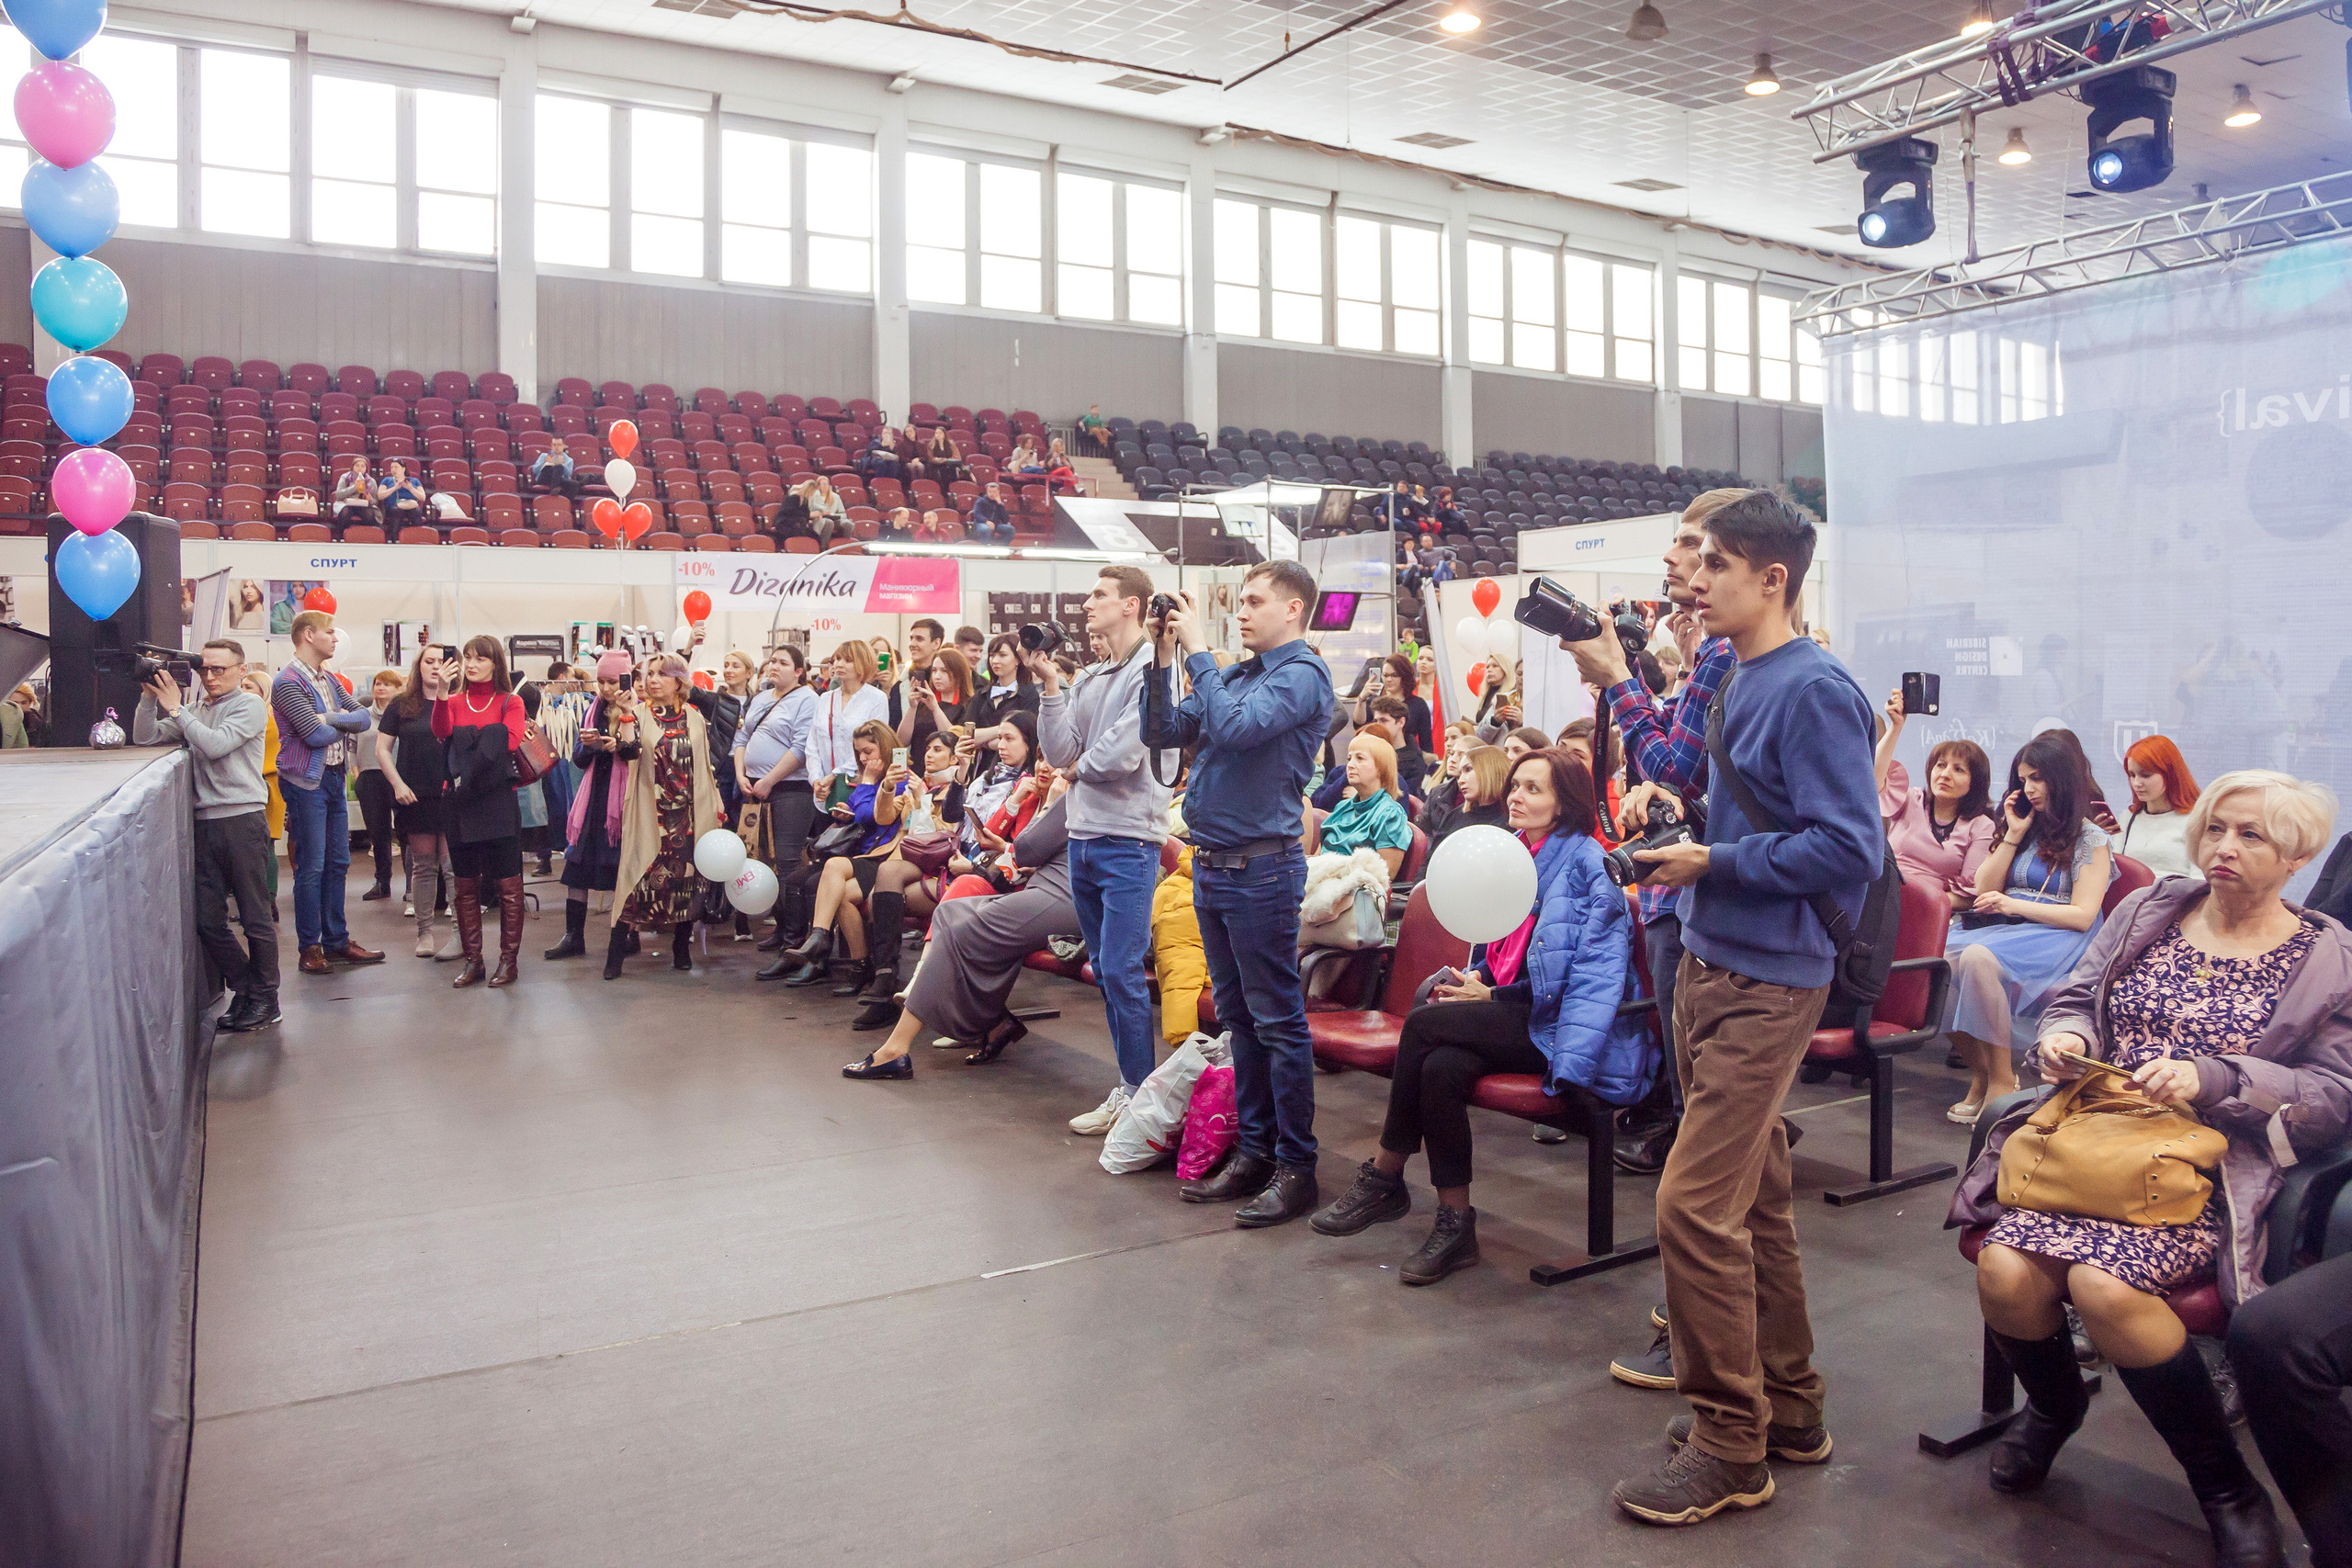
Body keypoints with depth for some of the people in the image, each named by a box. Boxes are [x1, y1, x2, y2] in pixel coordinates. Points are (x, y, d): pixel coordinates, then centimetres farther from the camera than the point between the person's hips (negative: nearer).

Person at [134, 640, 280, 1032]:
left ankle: (265, 1000, 10)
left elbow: (216, 745, -16)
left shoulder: (250, 706, -2)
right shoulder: (195, 711, 16)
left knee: (256, 917, 0)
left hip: (243, 819, -6)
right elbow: (145, 737, 12)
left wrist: (176, 708, -9)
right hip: (205, 822, 6)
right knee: (208, 920, 6)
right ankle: (243, 990, 20)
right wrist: (150, 696, 0)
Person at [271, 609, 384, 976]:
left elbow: (363, 716, 4)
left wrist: (332, 718, -14)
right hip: (307, 782, -8)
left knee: (338, 863, 11)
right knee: (311, 867, -3)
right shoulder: (288, 682, -12)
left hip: (335, 778, 8)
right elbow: (315, 734, -20)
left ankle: (337, 941, 19)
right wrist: (346, 724, -1)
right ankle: (310, 948, 6)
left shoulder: (329, 680, 15)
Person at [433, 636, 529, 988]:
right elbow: (441, 730, -10)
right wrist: (442, 694, -22)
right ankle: (473, 961, 15)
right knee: (466, 885, 8)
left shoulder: (510, 702, 5)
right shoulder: (454, 701, 12)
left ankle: (508, 959, 5)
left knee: (507, 883, -3)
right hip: (459, 801, 3)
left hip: (498, 800, -3)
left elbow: (511, 742, -11)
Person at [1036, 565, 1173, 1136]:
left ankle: (1139, 1091, 6)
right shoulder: (1088, 679, 14)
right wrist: (1049, 685, -1)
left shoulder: (1151, 669, -10)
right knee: (1106, 971, 13)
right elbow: (1059, 753, 6)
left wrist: (1079, 766, 0)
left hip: (1129, 838, -8)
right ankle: (1129, 1084, 23)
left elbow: (1124, 752, -19)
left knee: (1123, 972, -6)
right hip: (1084, 837, 8)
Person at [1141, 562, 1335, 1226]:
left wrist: (1197, 648, -16)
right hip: (1211, 866, 9)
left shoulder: (1302, 675, -9)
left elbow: (1233, 727, -25)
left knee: (1277, 1021, -2)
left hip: (1261, 868, -8)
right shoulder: (1234, 673, 15)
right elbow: (1163, 733, 13)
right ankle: (1254, 1151, 25)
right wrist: (1163, 660, 2)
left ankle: (1296, 1167, 7)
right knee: (1237, 1017, 14)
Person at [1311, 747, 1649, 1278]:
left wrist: (1490, 996, -12)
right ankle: (1455, 1224, -16)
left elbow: (1597, 970, -13)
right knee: (1442, 1066, -26)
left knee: (1424, 1023, -24)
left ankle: (1384, 1176, -10)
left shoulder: (1586, 863, -8)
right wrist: (1470, 981, 0)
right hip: (1506, 1015, 7)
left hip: (1553, 1029, -6)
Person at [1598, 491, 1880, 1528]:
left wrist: (1714, 863, -17)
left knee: (1695, 1205, -8)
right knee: (1753, 1197, 17)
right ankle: (1788, 1404, 32)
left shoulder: (1813, 692, -16)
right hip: (1710, 965, 9)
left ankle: (1729, 1447, 7)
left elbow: (1848, 851, -20)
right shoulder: (1730, 678, 10)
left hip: (1766, 984, -9)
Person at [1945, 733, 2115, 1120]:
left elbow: (2083, 915, -6)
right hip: (2005, 930, 5)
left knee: (1979, 957, -37)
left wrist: (2014, 905, -18)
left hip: (2057, 939, -5)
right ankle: (1979, 1073, -19)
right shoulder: (2026, 829, 22)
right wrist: (2013, 834, 9)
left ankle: (2002, 1081, -27)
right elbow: (1985, 891, 15)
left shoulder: (2091, 839, 5)